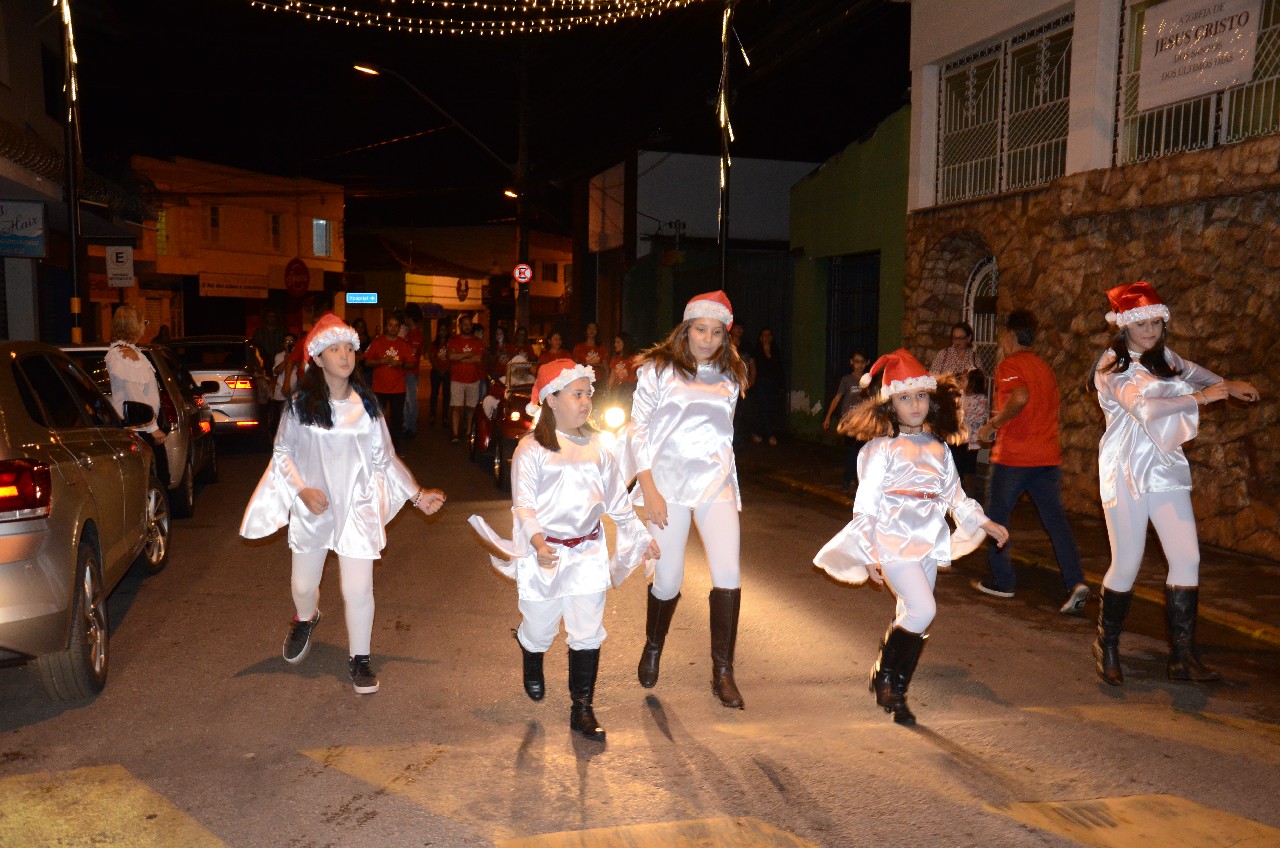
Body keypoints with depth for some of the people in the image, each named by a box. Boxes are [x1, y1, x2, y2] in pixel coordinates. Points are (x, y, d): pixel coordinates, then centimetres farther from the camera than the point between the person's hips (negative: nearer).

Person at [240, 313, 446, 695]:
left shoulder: (367, 404, -1)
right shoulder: (300, 404, -6)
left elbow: (384, 459, 6)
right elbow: (282, 453, 2)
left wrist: (417, 495, 0)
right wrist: (302, 491, -14)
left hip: (357, 509, 0)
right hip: (311, 509, 0)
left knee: (358, 590, -4)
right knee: (303, 586, 17)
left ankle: (360, 659, 19)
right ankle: (305, 620, 53)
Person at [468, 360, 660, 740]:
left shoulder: (596, 446, 5)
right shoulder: (532, 449, -9)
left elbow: (617, 498, 14)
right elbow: (523, 503, -12)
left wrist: (641, 535, 17)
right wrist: (537, 542, -28)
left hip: (588, 551, 3)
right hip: (545, 553, -3)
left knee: (588, 633, 5)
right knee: (540, 629, 11)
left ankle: (582, 709, 19)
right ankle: (532, 667, 48)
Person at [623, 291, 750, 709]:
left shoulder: (728, 378, 12)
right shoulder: (658, 369, 1)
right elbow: (638, 430, -3)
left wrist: (728, 478, 14)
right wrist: (649, 490, -10)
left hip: (716, 482, 3)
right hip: (668, 483, -3)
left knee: (729, 573, -11)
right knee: (668, 581, 1)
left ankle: (722, 671, 4)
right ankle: (652, 649, 31)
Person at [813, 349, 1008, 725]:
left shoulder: (938, 448, 13)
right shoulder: (882, 448, -6)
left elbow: (955, 494, 21)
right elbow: (866, 503, -8)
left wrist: (984, 523, 15)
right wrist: (868, 552, -13)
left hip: (927, 544, 6)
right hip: (893, 541, -6)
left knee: (912, 618, 9)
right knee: (923, 610, -17)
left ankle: (896, 693, 22)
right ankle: (883, 675, 4)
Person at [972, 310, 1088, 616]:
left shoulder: (1008, 365, -8)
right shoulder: (1045, 367, 16)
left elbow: (1020, 397, -28)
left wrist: (993, 424, -16)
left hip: (1013, 457, -7)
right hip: (1048, 455, 7)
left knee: (996, 518, 9)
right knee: (1055, 519, 3)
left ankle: (1002, 582, 15)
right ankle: (1076, 582, -11)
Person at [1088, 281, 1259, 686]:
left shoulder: (1163, 357, 11)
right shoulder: (1113, 365, -8)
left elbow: (1191, 371, 34)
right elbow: (1143, 407, -22)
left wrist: (1229, 385, 21)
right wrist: (1201, 397, -18)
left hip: (1166, 469, 6)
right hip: (1127, 471, -6)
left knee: (1187, 558, -3)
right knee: (1127, 565, -2)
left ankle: (1182, 656, 5)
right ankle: (1107, 646, 19)